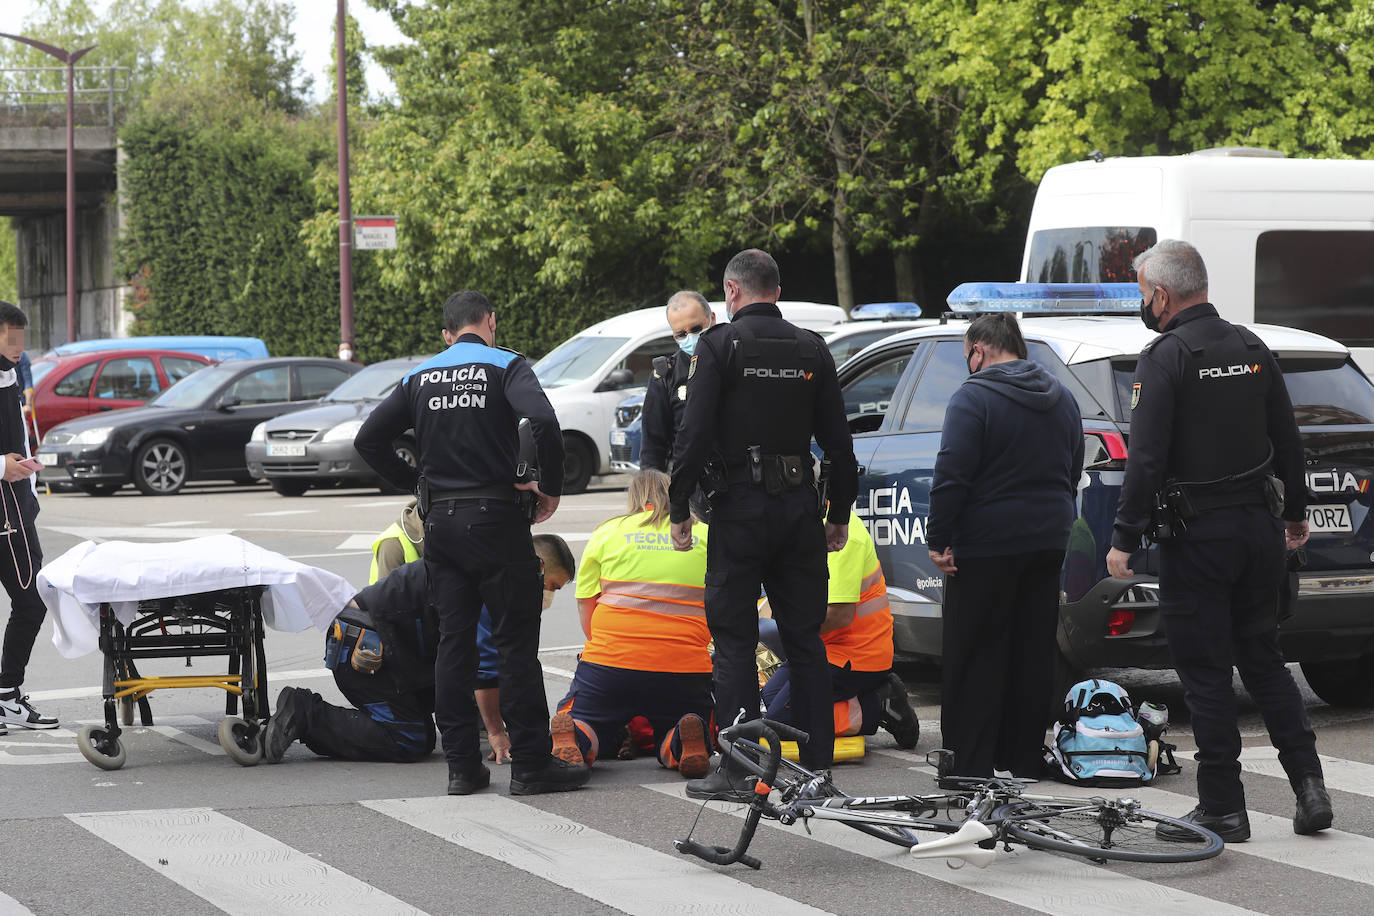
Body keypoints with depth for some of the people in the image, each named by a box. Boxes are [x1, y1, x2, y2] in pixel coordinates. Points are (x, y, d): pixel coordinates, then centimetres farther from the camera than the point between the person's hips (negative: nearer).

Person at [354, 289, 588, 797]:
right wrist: (550, 486, -10)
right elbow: (543, 421, -23)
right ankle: (531, 764, -1)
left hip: (440, 522, 5)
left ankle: (462, 765, 9)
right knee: (516, 642, -1)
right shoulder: (505, 366, -4)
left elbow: (368, 440, 9)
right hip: (497, 519, -5)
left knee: (453, 642, 8)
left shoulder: (420, 376, 10)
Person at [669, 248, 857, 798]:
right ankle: (818, 766, 9)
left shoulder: (718, 345, -6)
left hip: (740, 506, -4)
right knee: (805, 638, 9)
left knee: (734, 639, 0)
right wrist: (840, 512, 17)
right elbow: (838, 441, 10)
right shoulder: (812, 350, 8)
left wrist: (679, 509, -5)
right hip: (800, 505, 4)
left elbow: (695, 435, -12)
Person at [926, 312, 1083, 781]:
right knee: (1033, 652, 12)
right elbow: (1073, 474, 19)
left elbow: (951, 477, -17)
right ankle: (1024, 758, 16)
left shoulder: (973, 398, -12)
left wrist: (938, 540, -13)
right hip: (1048, 544, 7)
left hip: (987, 546, -7)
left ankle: (970, 764, 0)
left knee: (974, 656, -1)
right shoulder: (1061, 399, 13)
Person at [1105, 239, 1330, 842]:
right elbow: (1288, 440, 15)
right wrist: (1296, 512, 26)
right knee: (1262, 659, 16)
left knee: (1204, 672, 0)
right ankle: (1309, 785, 8)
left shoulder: (1165, 358, -13)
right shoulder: (1252, 349, 8)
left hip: (1197, 535, -7)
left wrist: (1124, 538, -14)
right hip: (1259, 526, 7)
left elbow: (1147, 458, -19)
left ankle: (1222, 806, 2)